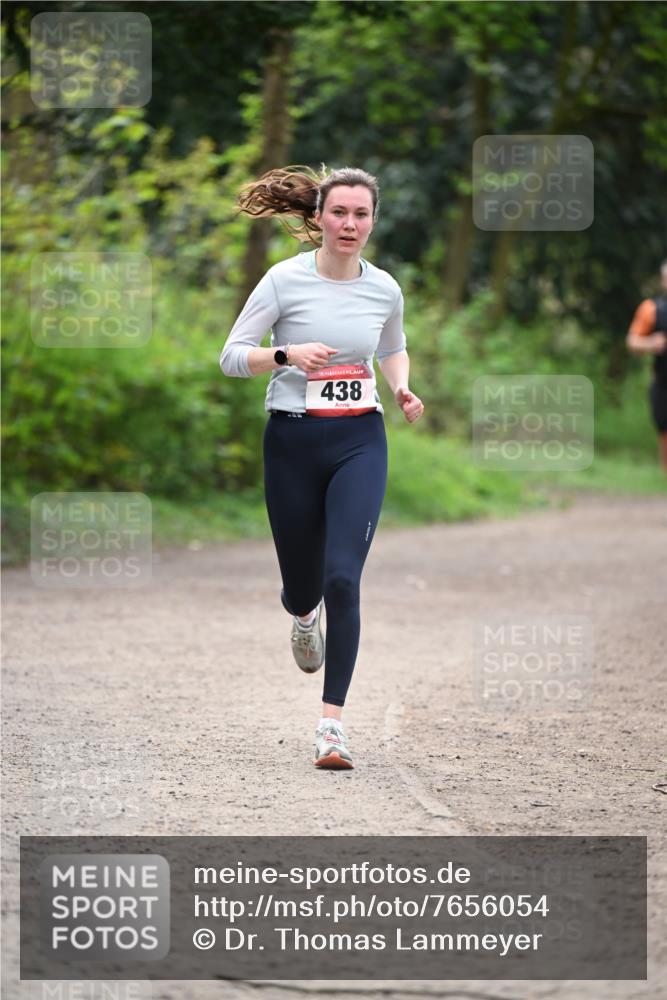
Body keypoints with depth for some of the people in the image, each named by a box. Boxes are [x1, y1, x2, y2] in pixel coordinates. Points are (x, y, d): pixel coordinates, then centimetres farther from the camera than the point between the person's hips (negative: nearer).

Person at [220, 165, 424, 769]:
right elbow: (232, 357, -3)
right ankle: (304, 614, 50)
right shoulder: (285, 280, -6)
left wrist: (403, 390, 3)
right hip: (294, 441, -1)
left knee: (343, 577, -15)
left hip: (360, 443, 1)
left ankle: (332, 721, -10)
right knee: (303, 585, 8)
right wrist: (286, 355, -21)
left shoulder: (384, 289, 3)